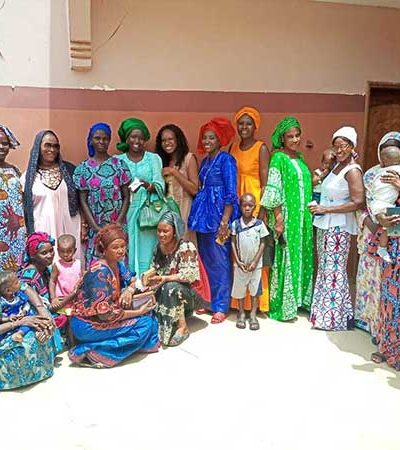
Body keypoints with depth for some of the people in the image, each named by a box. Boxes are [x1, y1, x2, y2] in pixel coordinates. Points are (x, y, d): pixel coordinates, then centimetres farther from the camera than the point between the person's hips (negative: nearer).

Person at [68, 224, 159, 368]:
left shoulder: (117, 264, 2)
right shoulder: (100, 272, -24)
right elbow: (105, 313, -28)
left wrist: (129, 290, -10)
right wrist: (139, 312, -21)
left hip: (101, 318, 8)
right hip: (87, 325, -8)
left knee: (147, 314, 3)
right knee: (144, 324, -16)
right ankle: (90, 353, -15)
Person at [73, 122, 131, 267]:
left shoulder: (119, 164, 3)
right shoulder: (83, 168, 3)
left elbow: (126, 197, 2)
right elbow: (83, 201, 2)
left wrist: (118, 222, -9)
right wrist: (96, 227, -8)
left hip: (117, 225, 0)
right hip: (94, 226, 0)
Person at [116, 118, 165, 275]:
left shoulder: (154, 159, 8)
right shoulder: (118, 160, 10)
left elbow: (160, 184, -3)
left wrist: (149, 186, -24)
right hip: (125, 212, 1)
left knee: (146, 254, -3)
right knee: (126, 252, 0)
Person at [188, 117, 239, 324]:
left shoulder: (226, 159, -6)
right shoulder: (204, 161, 16)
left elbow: (231, 194, -12)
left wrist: (224, 222, -18)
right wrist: (198, 215, 13)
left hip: (219, 215, -8)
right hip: (204, 215, 8)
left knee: (219, 261, -3)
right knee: (206, 260, 12)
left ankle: (221, 306, 5)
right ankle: (209, 301, 23)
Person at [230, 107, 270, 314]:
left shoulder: (261, 148, -6)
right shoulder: (233, 148, 12)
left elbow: (265, 184, -10)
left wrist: (261, 213, -15)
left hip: (255, 204, -5)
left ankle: (256, 301, 10)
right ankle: (238, 300, 19)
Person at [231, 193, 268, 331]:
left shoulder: (259, 224, -6)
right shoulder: (235, 224, -4)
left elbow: (262, 244, -3)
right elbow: (233, 243, -1)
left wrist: (255, 261, -9)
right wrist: (238, 261, -8)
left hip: (256, 264, -1)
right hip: (240, 263, 1)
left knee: (255, 289, 7)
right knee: (240, 288, 10)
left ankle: (253, 314, 19)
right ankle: (241, 313, 25)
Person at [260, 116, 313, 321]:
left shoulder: (300, 158, 13)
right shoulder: (278, 158, -9)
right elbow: (274, 191, -14)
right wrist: (278, 219, -18)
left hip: (302, 217, 7)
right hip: (286, 217, -7)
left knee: (301, 256, 12)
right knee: (285, 258, -3)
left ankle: (299, 299, 25)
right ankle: (282, 307, 7)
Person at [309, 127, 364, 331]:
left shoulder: (353, 171, -14)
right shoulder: (337, 165, 11)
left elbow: (357, 202, -21)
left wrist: (326, 209, -18)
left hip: (338, 227, -8)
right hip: (325, 224, 8)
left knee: (334, 269, -1)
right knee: (325, 267, 13)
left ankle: (338, 316, 11)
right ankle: (324, 310, 25)